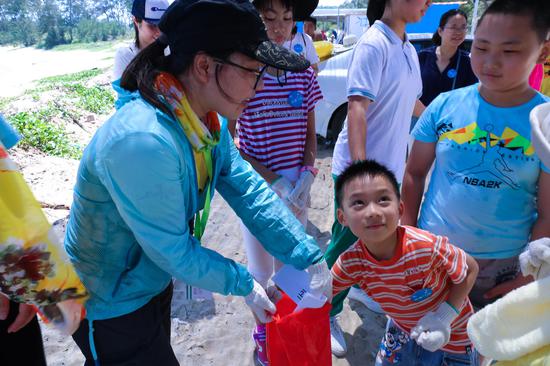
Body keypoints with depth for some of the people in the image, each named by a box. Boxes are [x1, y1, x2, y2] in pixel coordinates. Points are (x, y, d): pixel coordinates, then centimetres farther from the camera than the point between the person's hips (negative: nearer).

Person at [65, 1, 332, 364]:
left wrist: (310, 258, -15)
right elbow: (175, 251, -28)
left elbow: (248, 189, -10)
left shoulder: (207, 120, -9)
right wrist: (245, 286, -14)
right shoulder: (142, 142, -37)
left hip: (153, 283, 8)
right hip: (111, 307, -8)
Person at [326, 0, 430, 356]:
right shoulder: (373, 44, -16)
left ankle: (361, 286, 46)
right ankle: (327, 314, 23)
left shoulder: (409, 49, 10)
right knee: (347, 243, 4)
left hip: (390, 167, 8)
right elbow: (357, 107, -25)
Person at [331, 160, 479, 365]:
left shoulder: (427, 246, -35)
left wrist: (443, 317, -26)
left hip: (451, 336, -2)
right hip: (402, 331, 3)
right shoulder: (352, 262, -24)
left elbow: (470, 269, -18)